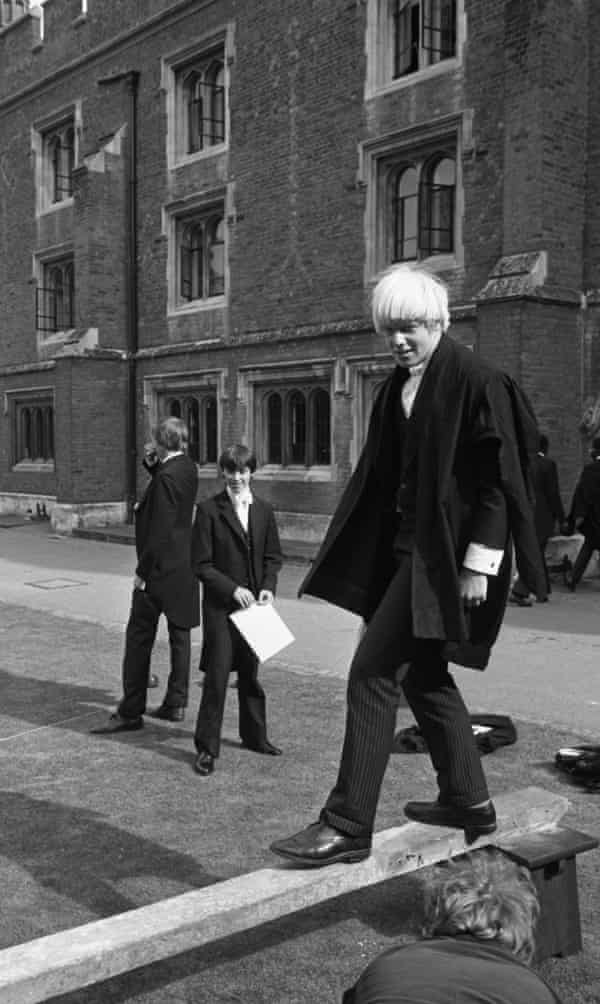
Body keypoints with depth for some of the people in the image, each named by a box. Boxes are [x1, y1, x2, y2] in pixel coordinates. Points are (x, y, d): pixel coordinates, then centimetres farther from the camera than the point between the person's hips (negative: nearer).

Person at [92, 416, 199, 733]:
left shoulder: (166, 477, -20)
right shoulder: (188, 468, 5)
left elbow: (160, 531, -22)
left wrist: (142, 571, -16)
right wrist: (152, 464, 10)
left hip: (160, 568, -9)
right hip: (185, 566, 9)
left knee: (139, 637, 0)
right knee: (179, 634, 13)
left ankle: (131, 711, 4)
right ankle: (176, 703, 21)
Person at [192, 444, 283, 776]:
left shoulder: (263, 510, 7)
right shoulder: (209, 510, -6)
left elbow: (273, 556, 11)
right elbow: (202, 564, -8)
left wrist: (268, 587, -6)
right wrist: (233, 589, -16)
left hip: (253, 604, 4)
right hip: (220, 606, -4)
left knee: (251, 672, 15)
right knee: (217, 674, -5)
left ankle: (254, 736, 31)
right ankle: (207, 747, 5)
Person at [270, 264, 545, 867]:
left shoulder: (475, 383, -12)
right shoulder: (397, 388, 12)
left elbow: (497, 479, -14)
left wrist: (478, 563, -17)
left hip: (441, 554, -9)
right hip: (403, 546, 9)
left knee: (374, 672, -11)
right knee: (422, 675, 16)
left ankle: (348, 826, -4)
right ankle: (467, 800, 31)